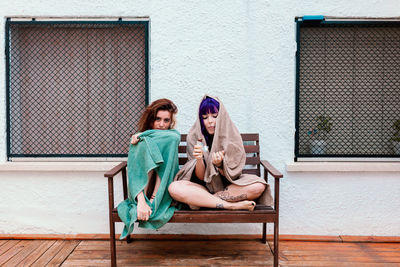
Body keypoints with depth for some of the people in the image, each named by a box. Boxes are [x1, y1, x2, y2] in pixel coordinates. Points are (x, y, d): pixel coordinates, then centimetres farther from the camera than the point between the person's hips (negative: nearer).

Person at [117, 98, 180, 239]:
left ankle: (154, 199, -23)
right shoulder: (138, 139, 4)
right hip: (142, 188, -1)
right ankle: (142, 200, -28)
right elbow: (133, 171, -12)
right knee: (145, 145, -23)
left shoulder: (174, 135, 7)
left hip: (166, 189, 1)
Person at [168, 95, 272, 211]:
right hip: (203, 187, 0)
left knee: (258, 186, -29)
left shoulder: (232, 135, -8)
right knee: (174, 188, -30)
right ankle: (233, 205, -24)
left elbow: (231, 175, -7)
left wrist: (219, 164, -28)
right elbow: (201, 177, -8)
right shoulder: (194, 137, -7)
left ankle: (200, 200, -18)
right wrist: (199, 159, -28)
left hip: (228, 186, 0)